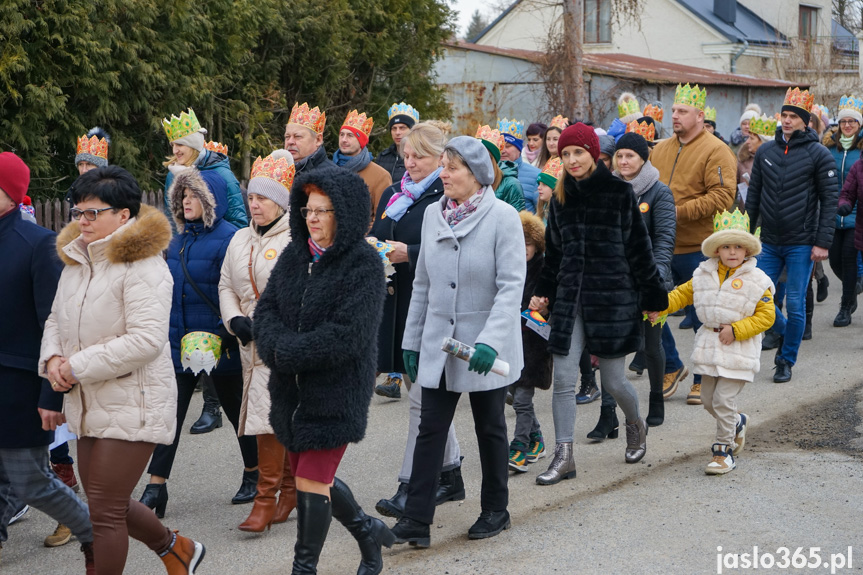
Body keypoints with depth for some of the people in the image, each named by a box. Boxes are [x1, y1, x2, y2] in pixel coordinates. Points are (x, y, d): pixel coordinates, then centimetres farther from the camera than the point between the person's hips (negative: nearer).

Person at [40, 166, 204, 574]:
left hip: (132, 404, -9)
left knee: (104, 510, -5)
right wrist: (52, 358, -4)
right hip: (89, 404, 9)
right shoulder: (75, 260, 10)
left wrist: (79, 366, -21)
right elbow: (56, 321, 18)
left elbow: (147, 339, -26)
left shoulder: (142, 265, -17)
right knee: (106, 502, 17)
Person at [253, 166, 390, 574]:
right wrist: (278, 346, -17)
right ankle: (367, 530, 40)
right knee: (311, 476, 18)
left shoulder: (364, 264, -14)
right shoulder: (294, 255, 7)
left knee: (311, 483, -3)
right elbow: (265, 310, 3)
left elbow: (346, 335, -21)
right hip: (291, 389, 7)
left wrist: (286, 353, -17)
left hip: (336, 393, -7)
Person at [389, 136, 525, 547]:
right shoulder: (434, 214, 3)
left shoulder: (502, 217, -12)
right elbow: (423, 283, 11)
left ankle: (495, 510, 28)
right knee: (430, 429, 1)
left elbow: (511, 286, -16)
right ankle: (417, 520, 3)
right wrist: (412, 339, 10)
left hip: (486, 348, -4)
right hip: (439, 343, 4)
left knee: (489, 428, 12)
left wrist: (491, 341, -26)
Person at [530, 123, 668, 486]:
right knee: (563, 379, -4)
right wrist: (544, 293, 12)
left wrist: (653, 297, 0)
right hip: (570, 298, 4)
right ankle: (563, 457, 3)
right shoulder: (561, 196, 9)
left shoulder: (619, 192, -4)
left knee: (613, 381, 4)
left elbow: (638, 248, -2)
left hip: (612, 295, -4)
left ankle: (635, 426, 36)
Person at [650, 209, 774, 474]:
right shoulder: (704, 274, 6)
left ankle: (723, 450, 2)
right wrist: (659, 306, 1)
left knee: (724, 399, -10)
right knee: (708, 398, 11)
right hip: (710, 347, 6)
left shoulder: (756, 280, -8)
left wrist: (736, 329, -16)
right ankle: (738, 422, 40)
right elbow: (683, 293, 16)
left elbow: (766, 316, -8)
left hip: (738, 350, -5)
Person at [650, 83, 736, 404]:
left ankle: (702, 380, 18)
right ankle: (671, 366, 25)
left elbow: (722, 197, -17)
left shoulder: (715, 151, -8)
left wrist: (680, 211, -22)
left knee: (701, 316, 5)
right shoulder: (659, 150, 12)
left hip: (695, 248, -6)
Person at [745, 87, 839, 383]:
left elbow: (830, 200, -6)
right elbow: (754, 195, 11)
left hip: (802, 243, -4)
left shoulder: (818, 154, -6)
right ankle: (784, 333, 30)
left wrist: (822, 242, -12)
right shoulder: (765, 151, 6)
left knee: (795, 304, 1)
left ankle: (787, 361, 15)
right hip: (769, 242, 4)